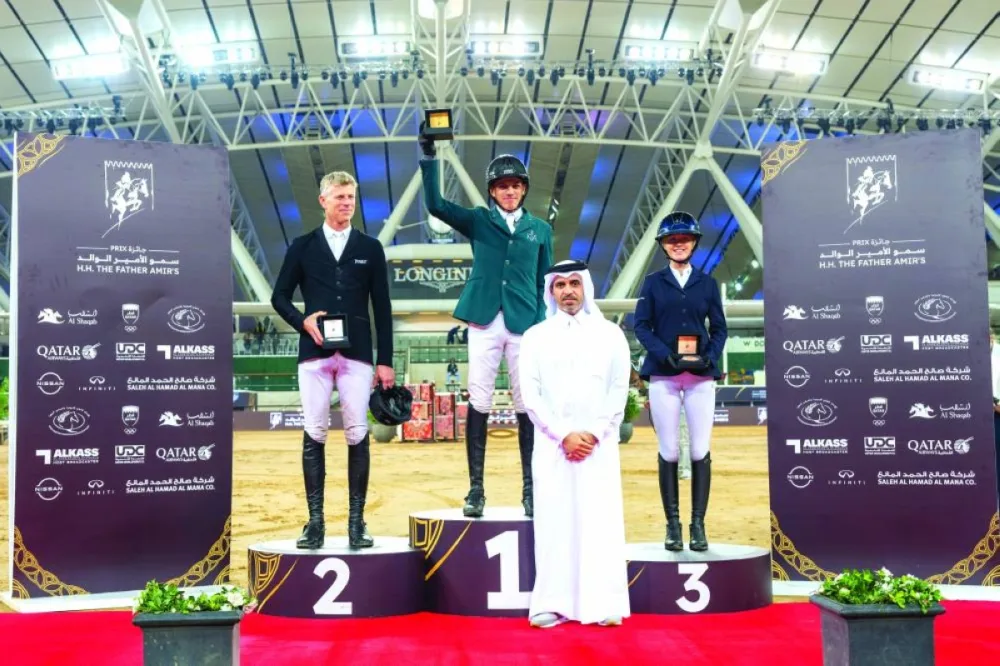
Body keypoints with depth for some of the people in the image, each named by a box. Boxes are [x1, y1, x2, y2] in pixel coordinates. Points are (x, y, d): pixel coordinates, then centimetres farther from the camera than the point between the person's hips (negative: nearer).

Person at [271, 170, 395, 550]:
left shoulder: (370, 248, 10)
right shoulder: (303, 247, 10)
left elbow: (382, 307, 8)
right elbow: (279, 296, 11)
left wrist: (385, 360, 3)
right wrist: (302, 321, -9)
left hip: (357, 354, 0)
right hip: (314, 353, 0)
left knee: (357, 435, -2)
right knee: (314, 434, 0)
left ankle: (356, 520, 6)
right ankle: (315, 521, 6)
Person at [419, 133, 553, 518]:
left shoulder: (540, 229, 13)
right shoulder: (478, 220, 10)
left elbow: (544, 284, 12)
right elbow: (436, 204, -3)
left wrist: (543, 327, 3)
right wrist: (429, 157, -11)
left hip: (525, 325, 1)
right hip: (484, 323, -1)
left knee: (527, 406, 2)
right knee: (479, 404, 0)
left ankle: (530, 489, 10)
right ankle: (476, 489, 6)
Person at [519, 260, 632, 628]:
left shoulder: (610, 334, 8)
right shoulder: (535, 337, 8)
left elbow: (619, 392, 3)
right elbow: (530, 395, 1)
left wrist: (593, 435, -9)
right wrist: (563, 435, -10)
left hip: (599, 445, 0)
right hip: (551, 445, 0)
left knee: (601, 522, -2)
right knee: (553, 522, -1)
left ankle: (605, 605, 2)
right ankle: (552, 604, 3)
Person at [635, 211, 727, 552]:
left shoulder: (707, 283, 12)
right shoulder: (653, 282, 8)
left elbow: (719, 327, 10)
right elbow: (641, 326, 2)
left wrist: (711, 356, -8)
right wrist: (665, 354, -13)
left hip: (701, 376, 1)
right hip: (663, 376, -1)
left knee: (700, 452, -2)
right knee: (669, 453, 0)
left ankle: (698, 524, 6)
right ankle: (673, 524, 9)